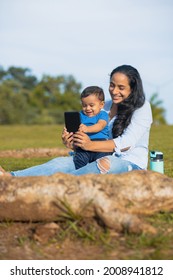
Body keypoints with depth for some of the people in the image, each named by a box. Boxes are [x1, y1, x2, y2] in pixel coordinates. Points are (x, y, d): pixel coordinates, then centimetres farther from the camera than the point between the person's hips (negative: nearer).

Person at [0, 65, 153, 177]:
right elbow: (95, 135, 8)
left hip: (131, 163, -5)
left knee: (105, 163, -38)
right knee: (62, 162, -17)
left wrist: (90, 145, -31)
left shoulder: (142, 107, -4)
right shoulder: (106, 106, 15)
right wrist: (73, 142, -17)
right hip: (104, 159, 6)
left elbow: (127, 142, -18)